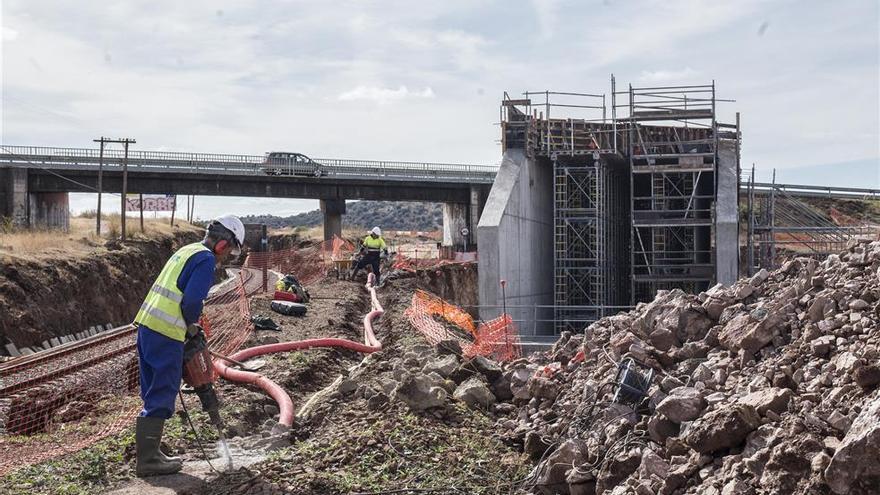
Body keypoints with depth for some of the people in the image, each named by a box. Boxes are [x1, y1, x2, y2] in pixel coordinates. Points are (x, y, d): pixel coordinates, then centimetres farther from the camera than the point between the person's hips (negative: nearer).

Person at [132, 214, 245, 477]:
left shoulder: (186, 251, 20)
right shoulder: (206, 260, -9)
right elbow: (192, 301, -19)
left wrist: (191, 325, 18)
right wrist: (192, 327, 0)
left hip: (146, 325, 9)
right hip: (166, 333, -9)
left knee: (153, 393, 15)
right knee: (162, 395, -3)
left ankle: (148, 452, 21)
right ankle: (148, 460, 1)